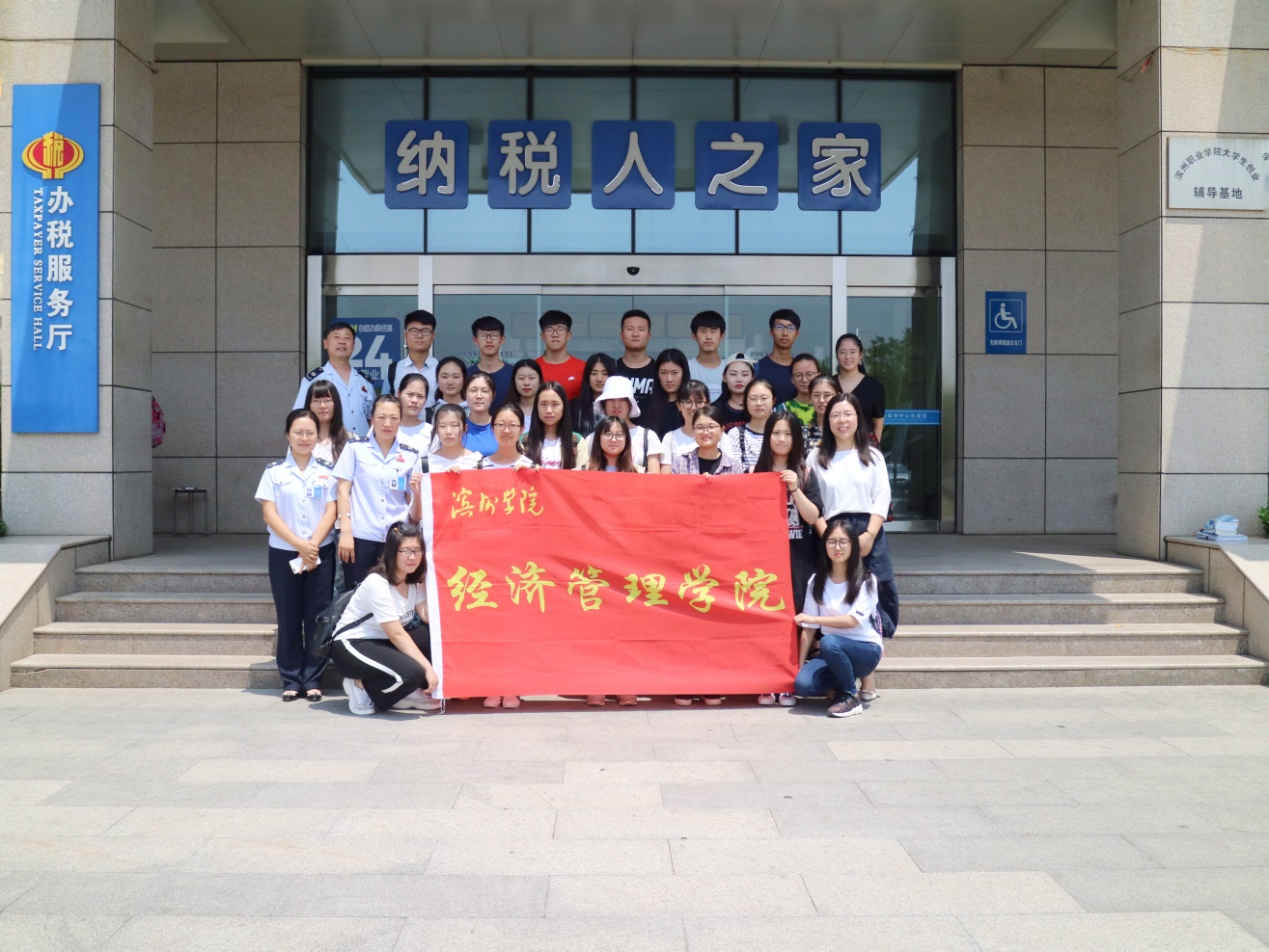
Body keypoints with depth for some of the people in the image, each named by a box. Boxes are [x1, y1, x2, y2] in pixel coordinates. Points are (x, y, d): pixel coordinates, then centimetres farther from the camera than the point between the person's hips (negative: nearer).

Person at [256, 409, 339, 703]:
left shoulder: (327, 471, 5)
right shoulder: (274, 471, 2)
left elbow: (331, 511, 0)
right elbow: (270, 514, -4)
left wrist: (313, 545, -13)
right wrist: (299, 545, -13)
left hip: (321, 553, 1)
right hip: (284, 554, 0)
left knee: (317, 617, 2)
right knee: (289, 618, 5)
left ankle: (313, 679, 11)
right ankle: (291, 679, 14)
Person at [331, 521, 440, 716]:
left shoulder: (414, 581, 3)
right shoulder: (377, 584, -21)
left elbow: (430, 618, -13)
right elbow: (397, 635, -25)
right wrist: (428, 668, -28)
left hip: (384, 643, 8)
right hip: (352, 646, -8)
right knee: (411, 673, -33)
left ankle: (400, 693, -5)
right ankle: (362, 688, -6)